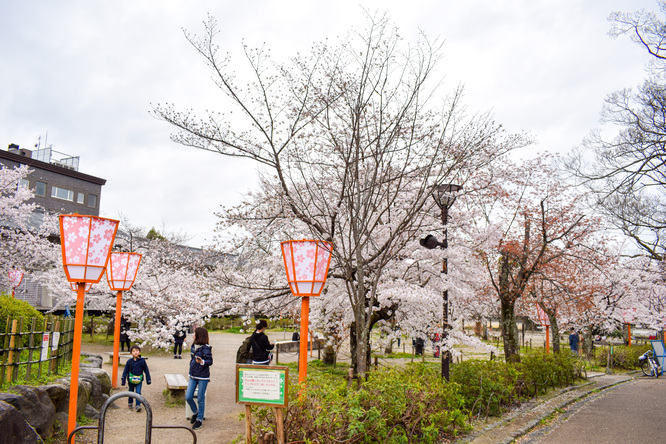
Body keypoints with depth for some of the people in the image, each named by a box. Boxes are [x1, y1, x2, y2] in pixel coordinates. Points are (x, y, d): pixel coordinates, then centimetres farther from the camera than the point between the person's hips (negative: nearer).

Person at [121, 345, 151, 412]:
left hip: (139, 380, -2)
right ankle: (130, 403, 38)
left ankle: (138, 405, -8)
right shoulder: (129, 361, -5)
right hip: (131, 380, 2)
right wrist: (123, 380, -2)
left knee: (138, 392, -11)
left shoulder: (142, 361, -6)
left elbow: (146, 371, 1)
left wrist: (148, 380, 3)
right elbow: (125, 371, 1)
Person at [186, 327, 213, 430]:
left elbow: (210, 361, -14)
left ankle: (199, 419, 16)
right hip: (193, 376, 6)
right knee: (188, 397, 3)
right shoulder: (193, 346, 8)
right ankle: (195, 412, 30)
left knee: (200, 399, 2)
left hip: (203, 377, -6)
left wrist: (202, 362, -33)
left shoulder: (206, 348, -13)